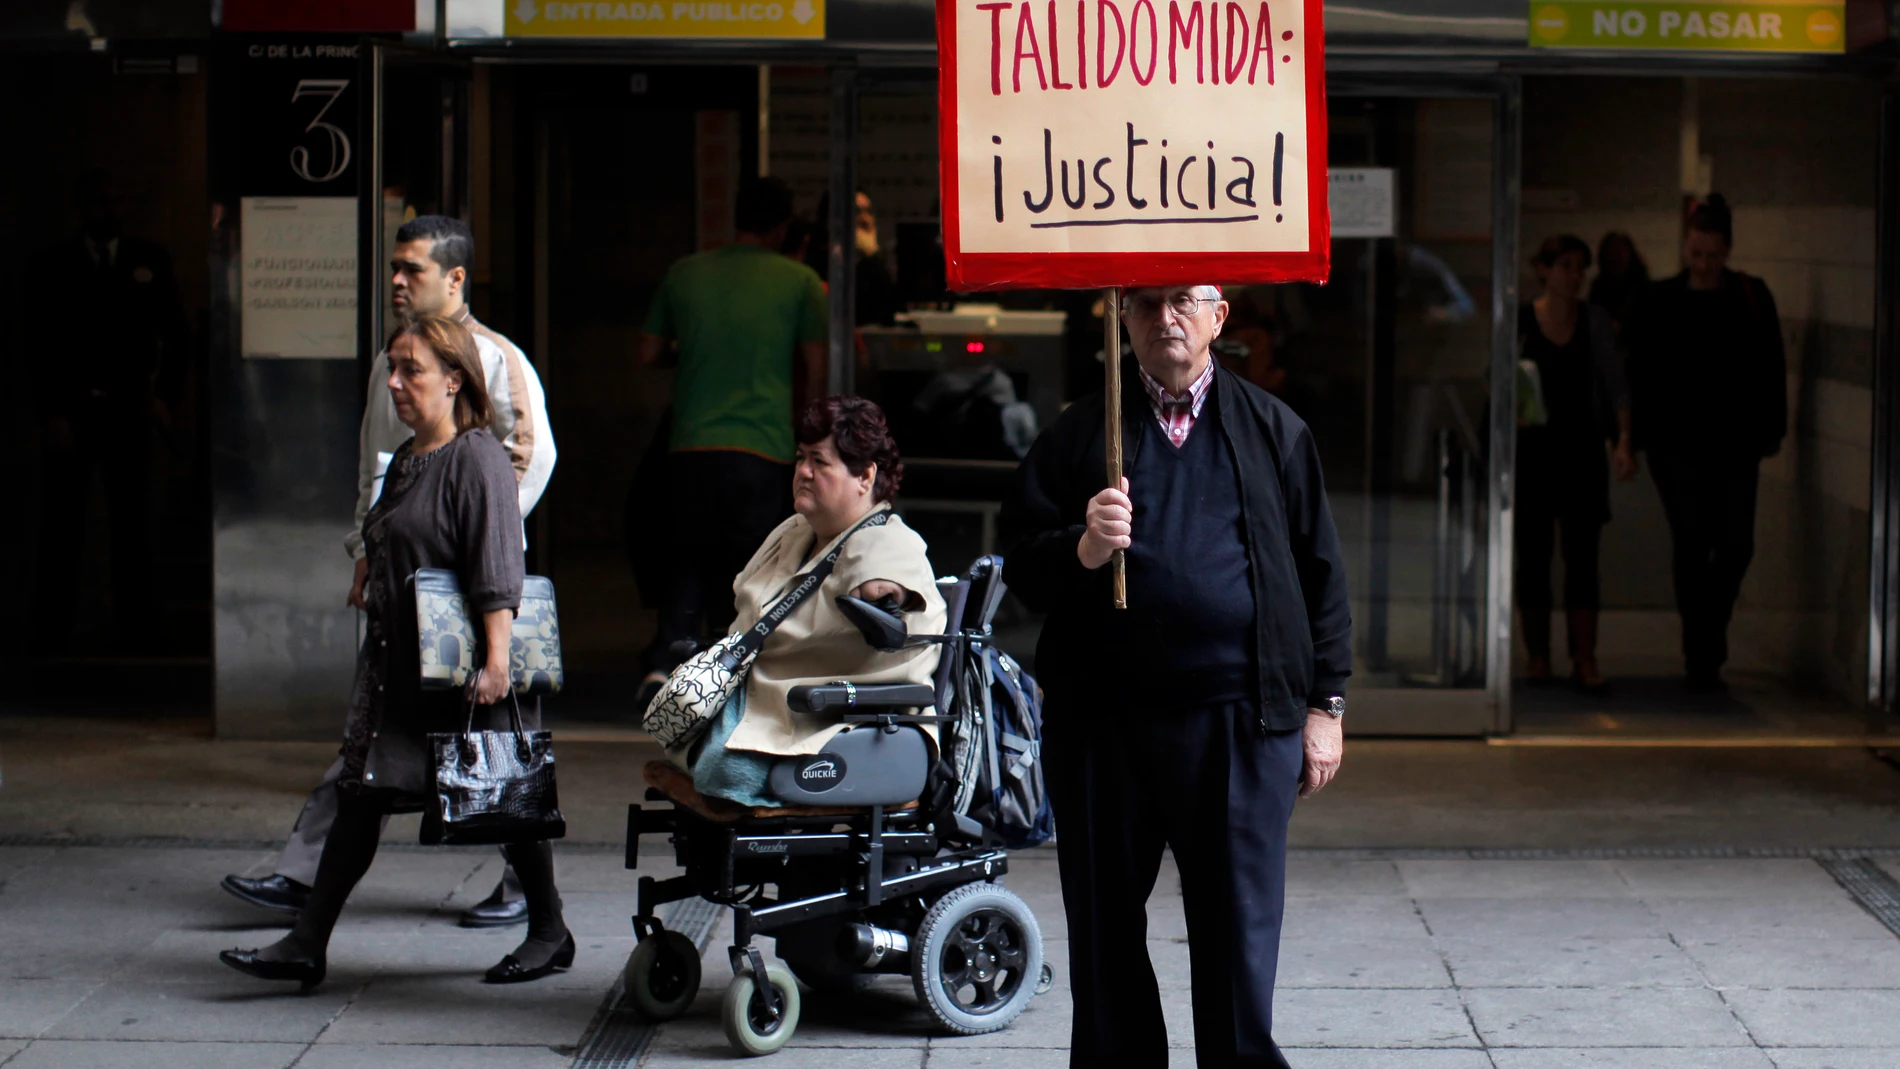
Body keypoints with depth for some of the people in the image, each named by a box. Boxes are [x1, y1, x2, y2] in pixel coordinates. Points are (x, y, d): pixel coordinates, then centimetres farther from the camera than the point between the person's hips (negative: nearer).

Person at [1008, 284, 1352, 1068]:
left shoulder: (1272, 430, 9)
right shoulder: (1078, 435, 9)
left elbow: (1320, 571, 10)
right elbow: (1023, 567, 5)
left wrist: (1324, 706, 6)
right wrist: (1083, 550, -17)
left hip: (1241, 723, -1)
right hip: (1104, 723, 1)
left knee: (1238, 934, 1)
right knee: (1105, 934, 9)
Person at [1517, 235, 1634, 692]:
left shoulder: (1596, 322, 4)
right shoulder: (1518, 321, 2)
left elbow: (1615, 385, 1)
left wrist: (1624, 440, -11)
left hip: (1582, 449, 0)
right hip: (1531, 448, 0)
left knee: (1582, 555, -6)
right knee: (1533, 553, 3)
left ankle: (1584, 659, -7)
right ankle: (1537, 653, 13)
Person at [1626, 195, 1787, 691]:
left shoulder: (1752, 297, 4)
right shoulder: (1659, 302, 1)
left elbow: (1771, 367, 8)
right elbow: (1640, 374, 4)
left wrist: (1771, 429, 5)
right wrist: (1642, 436, -2)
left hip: (1735, 443, 1)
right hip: (1678, 444, -1)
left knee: (1736, 545, 0)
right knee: (1691, 545, -3)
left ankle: (1707, 644, 23)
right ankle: (1701, 656, 4)